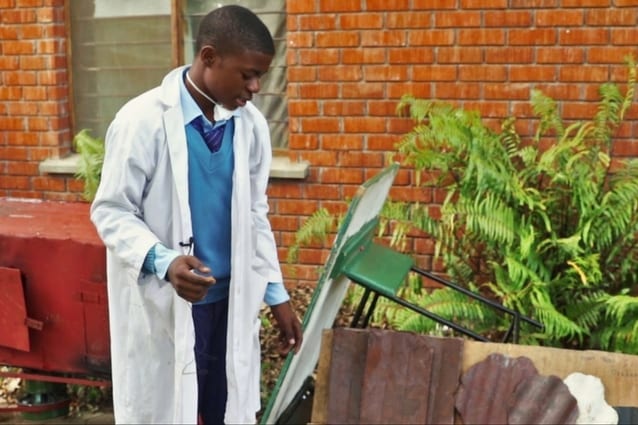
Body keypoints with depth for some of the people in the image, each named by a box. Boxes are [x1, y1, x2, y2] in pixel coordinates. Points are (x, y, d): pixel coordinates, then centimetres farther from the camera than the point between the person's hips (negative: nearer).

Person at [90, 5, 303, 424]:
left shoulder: (251, 124, 1)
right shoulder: (143, 121, -14)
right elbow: (111, 212, -9)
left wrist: (276, 293, 9)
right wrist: (162, 261, -26)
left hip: (230, 301, 5)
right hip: (161, 306, -4)